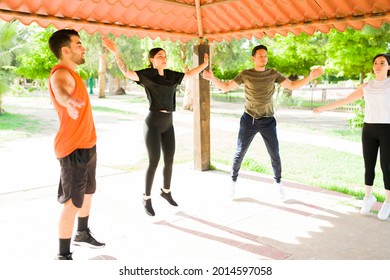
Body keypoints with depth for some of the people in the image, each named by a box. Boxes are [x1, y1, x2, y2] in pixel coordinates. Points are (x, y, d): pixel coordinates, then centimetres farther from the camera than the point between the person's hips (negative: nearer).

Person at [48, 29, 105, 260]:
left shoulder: (70, 72, 12)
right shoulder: (61, 73, -20)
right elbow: (59, 89, -46)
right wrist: (68, 101, -69)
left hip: (86, 145, 11)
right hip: (74, 149, -11)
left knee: (88, 192, 24)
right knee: (72, 202, -7)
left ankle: (83, 234, 43)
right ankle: (63, 256, 5)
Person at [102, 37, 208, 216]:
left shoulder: (171, 75, 8)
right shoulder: (147, 74, -8)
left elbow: (190, 75, 22)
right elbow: (127, 73, -24)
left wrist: (204, 64, 22)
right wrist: (116, 52, -34)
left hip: (168, 123, 6)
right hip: (153, 123, -6)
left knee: (169, 160, 12)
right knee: (154, 161, -7)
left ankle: (166, 191, 34)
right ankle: (147, 198, 10)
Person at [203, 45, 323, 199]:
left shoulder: (273, 73, 0)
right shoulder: (245, 74, -4)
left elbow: (292, 85, 1)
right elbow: (226, 87, -3)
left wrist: (310, 77, -13)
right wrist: (212, 78, -20)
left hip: (268, 121, 1)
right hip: (249, 120, -1)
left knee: (275, 154, 3)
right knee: (240, 152, 5)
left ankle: (278, 182, 26)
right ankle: (233, 180, 26)